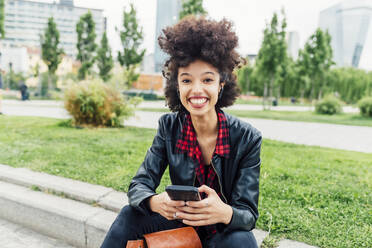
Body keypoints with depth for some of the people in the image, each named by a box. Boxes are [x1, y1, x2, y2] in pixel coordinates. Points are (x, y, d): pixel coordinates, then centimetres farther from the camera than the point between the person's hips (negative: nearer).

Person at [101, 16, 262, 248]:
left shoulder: (248, 138, -19)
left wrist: (225, 213, -44)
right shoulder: (169, 126, -11)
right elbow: (139, 185, -13)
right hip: (181, 220, 3)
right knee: (129, 216, -19)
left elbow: (249, 214, -19)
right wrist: (155, 202, -38)